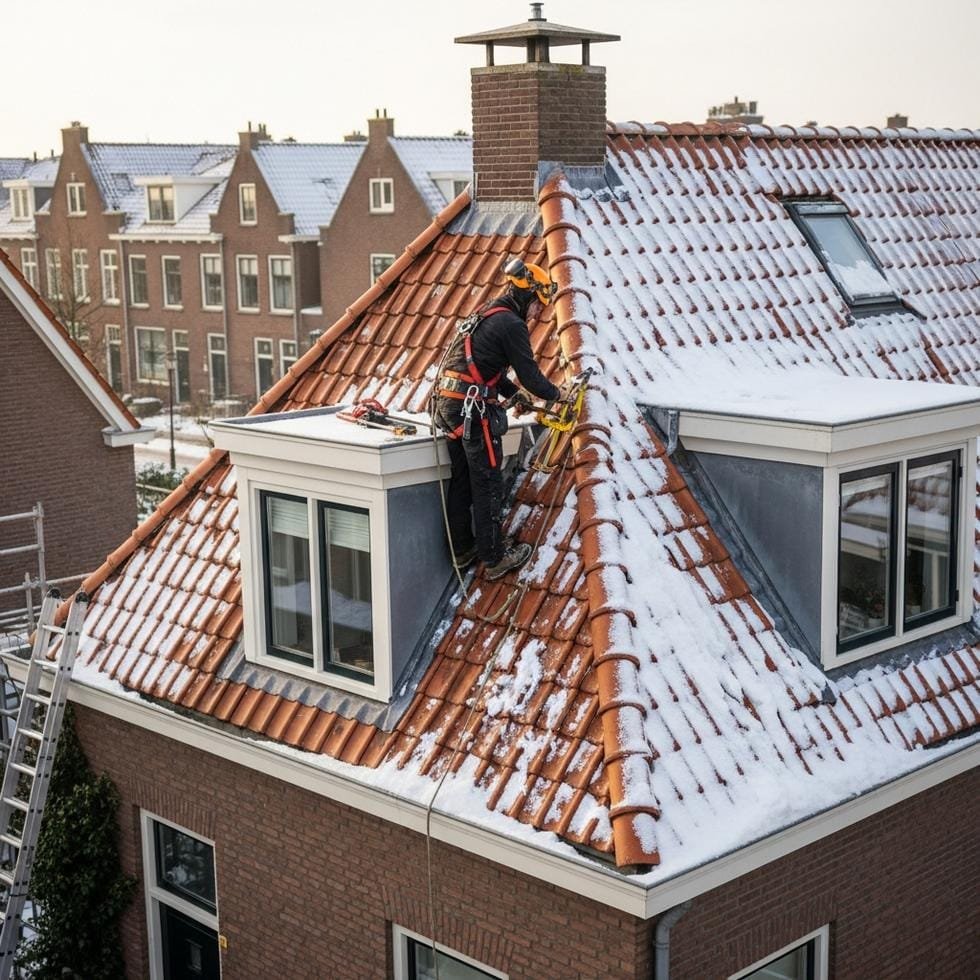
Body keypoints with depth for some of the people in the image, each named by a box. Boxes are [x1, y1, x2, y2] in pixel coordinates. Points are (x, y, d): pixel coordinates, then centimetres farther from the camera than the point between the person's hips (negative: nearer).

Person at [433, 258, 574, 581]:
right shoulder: (511, 324, -10)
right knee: (487, 486, -1)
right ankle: (495, 557, 6)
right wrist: (557, 393, 8)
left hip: (449, 407, 10)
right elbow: (530, 373, -8)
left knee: (461, 482, 16)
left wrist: (514, 392, 27)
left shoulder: (484, 316, 19)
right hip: (474, 410, -9)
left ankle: (462, 549, 26)